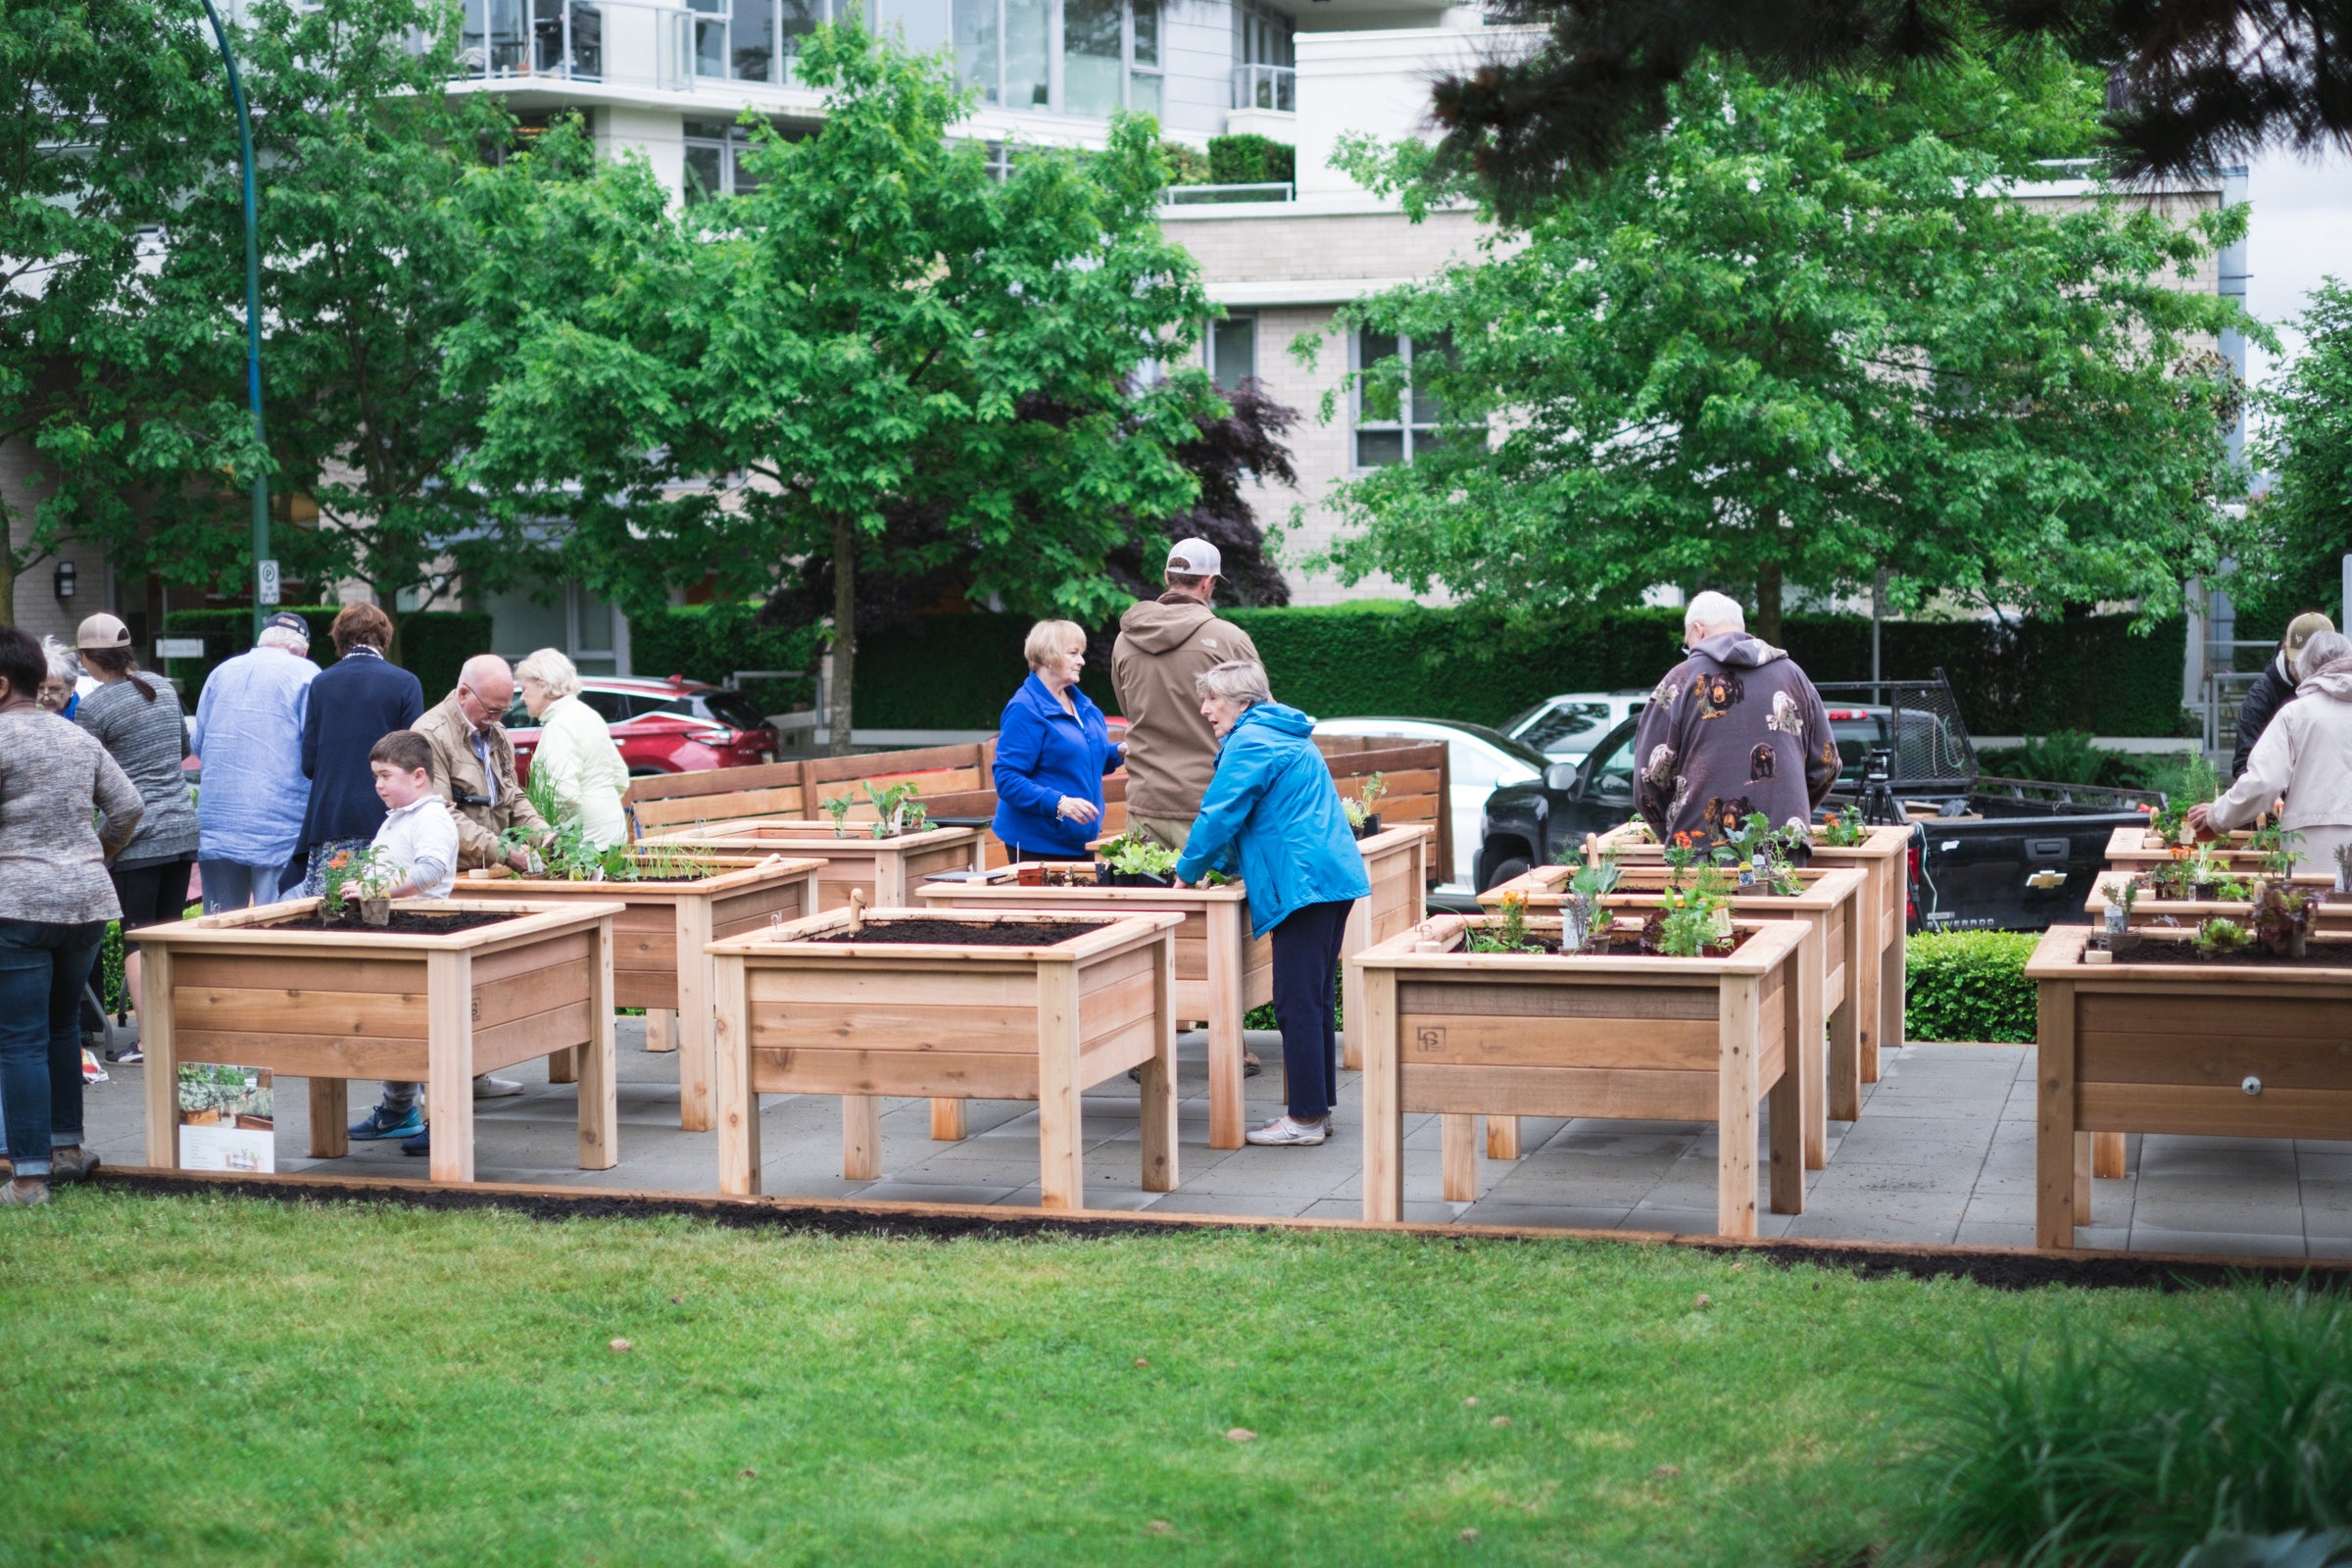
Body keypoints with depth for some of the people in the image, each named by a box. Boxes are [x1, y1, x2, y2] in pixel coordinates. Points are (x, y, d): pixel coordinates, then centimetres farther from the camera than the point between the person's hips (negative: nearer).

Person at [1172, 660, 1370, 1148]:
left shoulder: (1250, 743, -9)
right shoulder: (1288, 737, 23)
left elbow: (1220, 815, -11)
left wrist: (1189, 872, 2)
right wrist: (1217, 864, 24)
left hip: (1303, 884, -10)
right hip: (1334, 877, 10)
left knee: (1298, 1003, -7)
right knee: (1316, 998, 15)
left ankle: (1306, 1118, -6)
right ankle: (1318, 1106, 20)